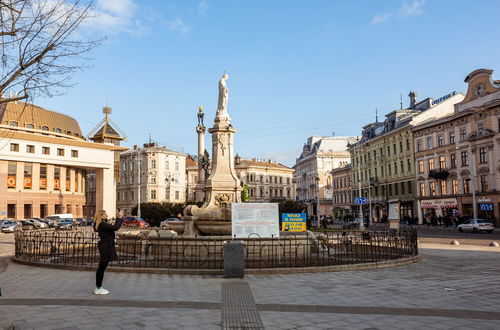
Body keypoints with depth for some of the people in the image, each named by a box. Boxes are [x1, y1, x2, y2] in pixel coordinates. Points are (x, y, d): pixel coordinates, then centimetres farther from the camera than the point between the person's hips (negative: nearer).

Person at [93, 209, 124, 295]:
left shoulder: (102, 224, 11)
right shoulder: (102, 225, -19)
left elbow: (113, 227, 19)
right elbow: (116, 227, -25)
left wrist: (119, 218, 16)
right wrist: (120, 218, -16)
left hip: (105, 247, 10)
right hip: (106, 248, -10)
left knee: (101, 268, 16)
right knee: (102, 268, -2)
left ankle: (98, 288, 25)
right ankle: (98, 288, 7)